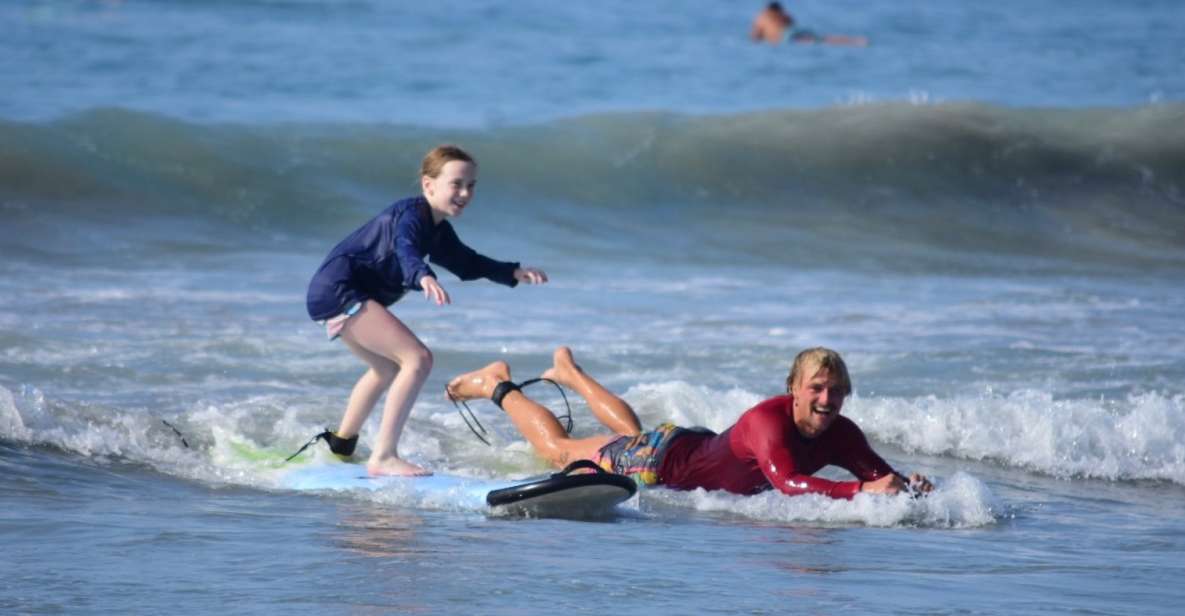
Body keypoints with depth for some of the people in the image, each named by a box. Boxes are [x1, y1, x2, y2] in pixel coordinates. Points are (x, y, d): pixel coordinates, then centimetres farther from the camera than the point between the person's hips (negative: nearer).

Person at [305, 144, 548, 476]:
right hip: (338, 289, -11)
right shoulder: (411, 215, -18)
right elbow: (405, 249, -39)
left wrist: (514, 273, 13)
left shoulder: (438, 231, 14)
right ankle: (383, 457, -21)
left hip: (337, 294, 11)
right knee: (418, 359, -19)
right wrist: (424, 277, -59)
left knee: (387, 369, 33)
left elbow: (466, 263, 25)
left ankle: (339, 446, 50)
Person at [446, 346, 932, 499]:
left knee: (632, 434, 38)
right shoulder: (768, 422, -43)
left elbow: (878, 471, -16)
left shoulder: (840, 435, -21)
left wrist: (907, 485, -40)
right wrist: (860, 492, -64)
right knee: (559, 451, 16)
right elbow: (787, 483, -56)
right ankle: (499, 387, 39)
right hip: (663, 463, -7)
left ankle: (570, 373, 62)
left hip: (704, 448, 7)